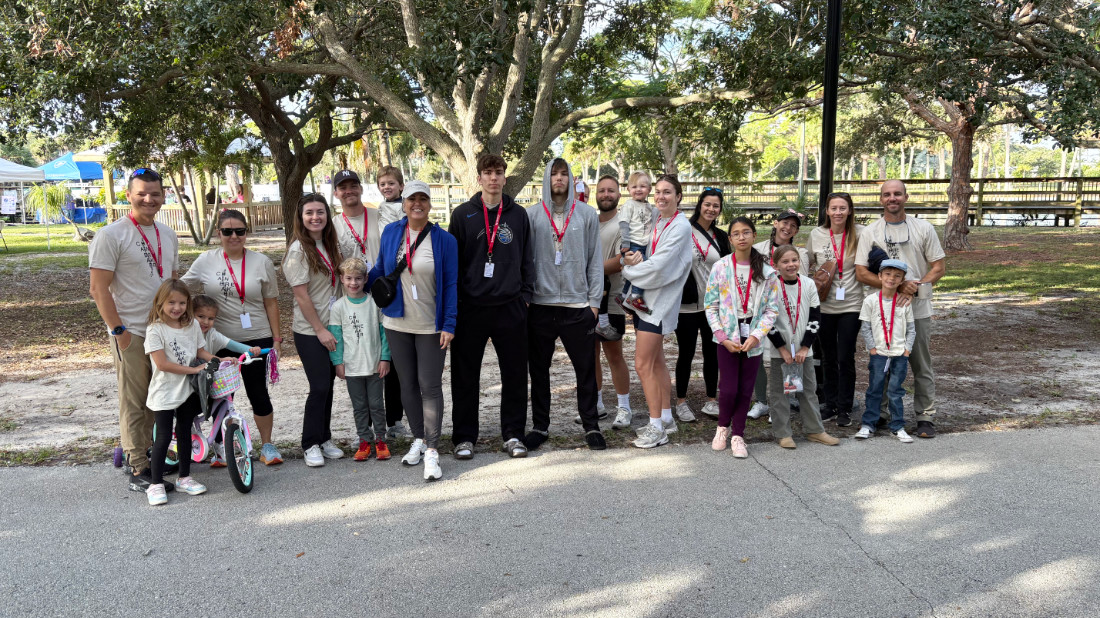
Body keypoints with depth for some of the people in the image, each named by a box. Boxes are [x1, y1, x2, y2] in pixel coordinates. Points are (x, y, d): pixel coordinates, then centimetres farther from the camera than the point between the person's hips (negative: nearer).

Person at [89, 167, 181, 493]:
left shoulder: (167, 235, 13)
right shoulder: (111, 235, -8)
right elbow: (98, 288, -11)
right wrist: (118, 329, -15)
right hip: (131, 334, -6)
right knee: (134, 403, -1)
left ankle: (152, 454, 29)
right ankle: (137, 470, 7)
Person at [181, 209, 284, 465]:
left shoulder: (261, 262, 1)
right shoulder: (206, 261, 1)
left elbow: (271, 303, 3)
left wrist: (277, 339, 0)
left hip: (256, 339, -1)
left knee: (258, 392, 3)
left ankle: (267, 445, 18)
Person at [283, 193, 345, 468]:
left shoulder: (330, 245, 9)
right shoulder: (299, 250, -13)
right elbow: (301, 295, -15)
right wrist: (320, 330, -14)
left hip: (333, 326, 7)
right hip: (310, 331, -7)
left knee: (328, 384, 12)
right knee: (319, 387, -5)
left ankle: (324, 439, 24)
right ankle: (311, 445, 10)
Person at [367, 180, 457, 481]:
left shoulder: (444, 240, -6)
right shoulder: (390, 233, 3)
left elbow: (451, 285, -5)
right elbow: (380, 270, 16)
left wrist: (449, 325, -10)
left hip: (431, 326, -3)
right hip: (397, 323, 3)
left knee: (430, 386, -3)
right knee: (408, 383, 12)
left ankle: (431, 451, 3)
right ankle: (418, 439, 27)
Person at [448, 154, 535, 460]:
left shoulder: (518, 215, 9)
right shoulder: (463, 214, 4)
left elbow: (527, 259, 12)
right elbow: (453, 259, 4)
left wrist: (525, 294, 4)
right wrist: (454, 300, -1)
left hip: (510, 308, 1)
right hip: (471, 308, -1)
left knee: (515, 374, 6)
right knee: (465, 376, 4)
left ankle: (513, 433, 19)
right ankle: (464, 437, 16)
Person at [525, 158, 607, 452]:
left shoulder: (587, 214, 6)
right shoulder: (531, 214, 4)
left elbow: (595, 259, 5)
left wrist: (594, 300, 0)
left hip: (578, 304, 0)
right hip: (540, 304, 0)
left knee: (586, 369, 5)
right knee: (539, 369, 9)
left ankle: (591, 426, 17)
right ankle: (540, 426, 21)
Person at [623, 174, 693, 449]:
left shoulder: (680, 226, -12)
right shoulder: (654, 221, 12)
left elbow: (658, 266, -20)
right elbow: (640, 252, 13)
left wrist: (629, 268, -7)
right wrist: (634, 259, -10)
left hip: (659, 301, -8)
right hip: (643, 298, 8)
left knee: (643, 365, -10)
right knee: (656, 361, 15)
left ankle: (656, 428, -2)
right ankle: (666, 418, 26)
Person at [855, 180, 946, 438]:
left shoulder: (923, 228, 5)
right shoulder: (870, 232, 3)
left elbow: (939, 266, 4)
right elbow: (862, 273, -4)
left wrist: (916, 287, -13)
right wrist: (897, 285, -16)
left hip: (918, 309, 0)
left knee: (922, 366, 5)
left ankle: (926, 417, 13)